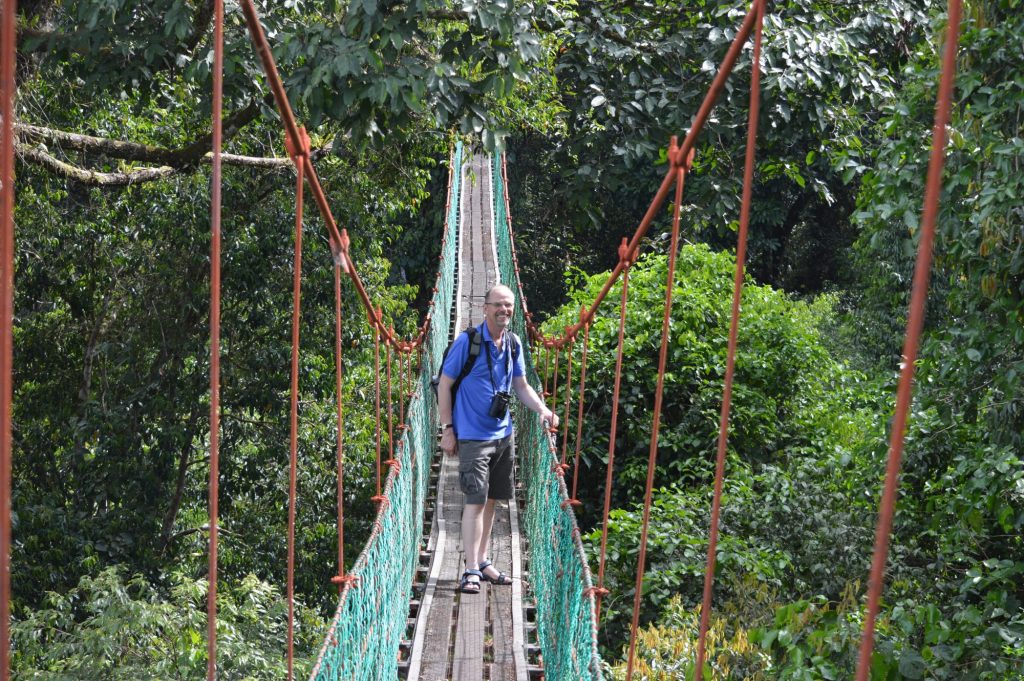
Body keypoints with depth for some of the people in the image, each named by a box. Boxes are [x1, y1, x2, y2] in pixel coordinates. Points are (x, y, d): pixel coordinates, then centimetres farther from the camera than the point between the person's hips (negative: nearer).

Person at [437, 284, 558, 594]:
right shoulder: (467, 341, -13)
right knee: (476, 501, -8)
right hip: (473, 436, -6)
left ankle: (483, 562, 26)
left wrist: (542, 409, -4)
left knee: (490, 500, 14)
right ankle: (471, 570, 0)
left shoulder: (514, 343, 5)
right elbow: (444, 385, -8)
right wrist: (447, 429, -10)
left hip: (503, 434, 6)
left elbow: (521, 386, 13)